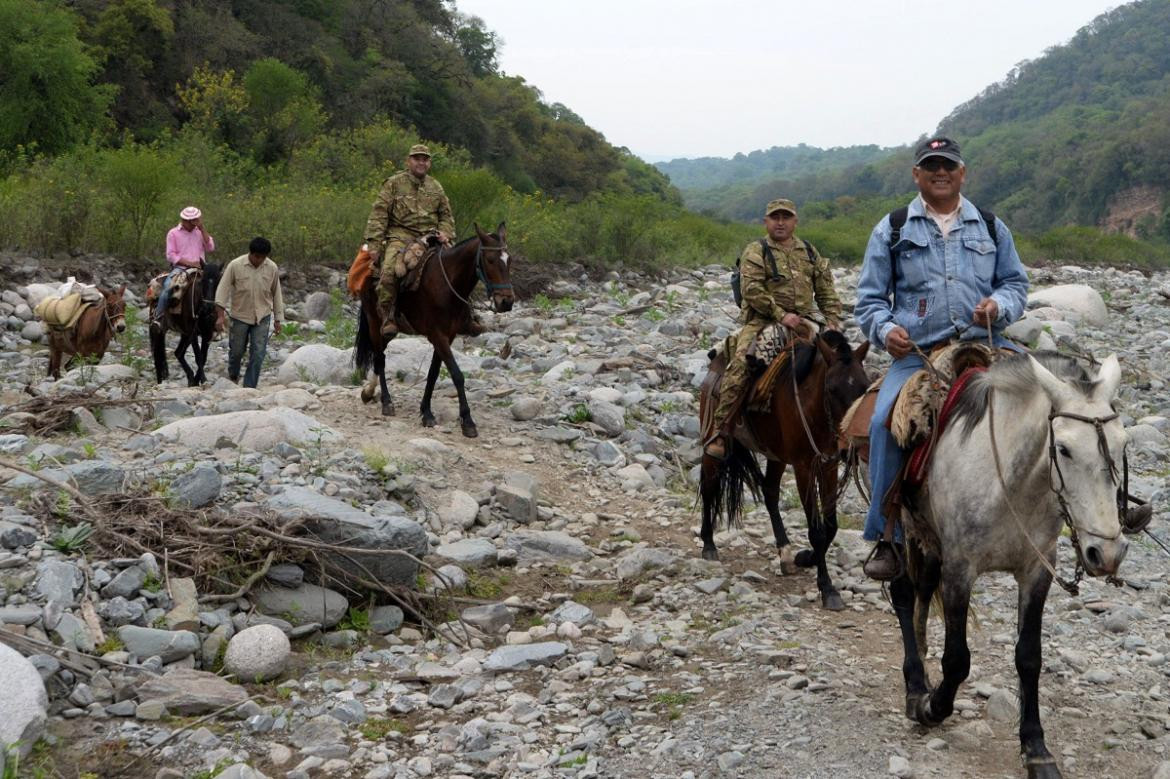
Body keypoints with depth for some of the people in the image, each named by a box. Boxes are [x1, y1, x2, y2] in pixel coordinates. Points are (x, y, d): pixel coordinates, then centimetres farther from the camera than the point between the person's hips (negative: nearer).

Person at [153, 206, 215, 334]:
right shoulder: (173, 233, 8)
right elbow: (170, 256, 0)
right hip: (179, 268, -2)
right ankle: (157, 319, -26)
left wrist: (202, 229, -3)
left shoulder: (200, 232, 17)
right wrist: (188, 263, -12)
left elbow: (210, 248, 1)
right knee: (167, 287, -31)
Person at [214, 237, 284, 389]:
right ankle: (233, 376, 41)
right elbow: (223, 289, -10)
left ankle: (249, 387, 3)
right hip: (240, 315, -1)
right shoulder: (235, 265, -13)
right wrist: (221, 315, -16)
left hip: (262, 317, 1)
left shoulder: (272, 268, -5)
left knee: (258, 354, -5)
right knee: (236, 351, 11)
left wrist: (278, 319, 7)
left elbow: (276, 294, 5)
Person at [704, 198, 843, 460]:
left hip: (803, 321, 4)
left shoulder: (810, 252, 19)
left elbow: (826, 292, 20)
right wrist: (781, 315, -18)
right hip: (763, 321, -4)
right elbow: (752, 290, -10)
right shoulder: (755, 252, 3)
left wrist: (833, 319, 4)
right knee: (739, 364, -27)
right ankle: (721, 433, -24)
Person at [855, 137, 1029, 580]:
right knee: (885, 421, -27)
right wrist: (885, 329, -11)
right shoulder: (892, 230, 11)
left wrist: (1000, 305, -5)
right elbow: (870, 298, 10)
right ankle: (889, 538, -19)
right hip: (915, 355, -2)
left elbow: (1016, 283, 19)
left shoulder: (991, 228, 17)